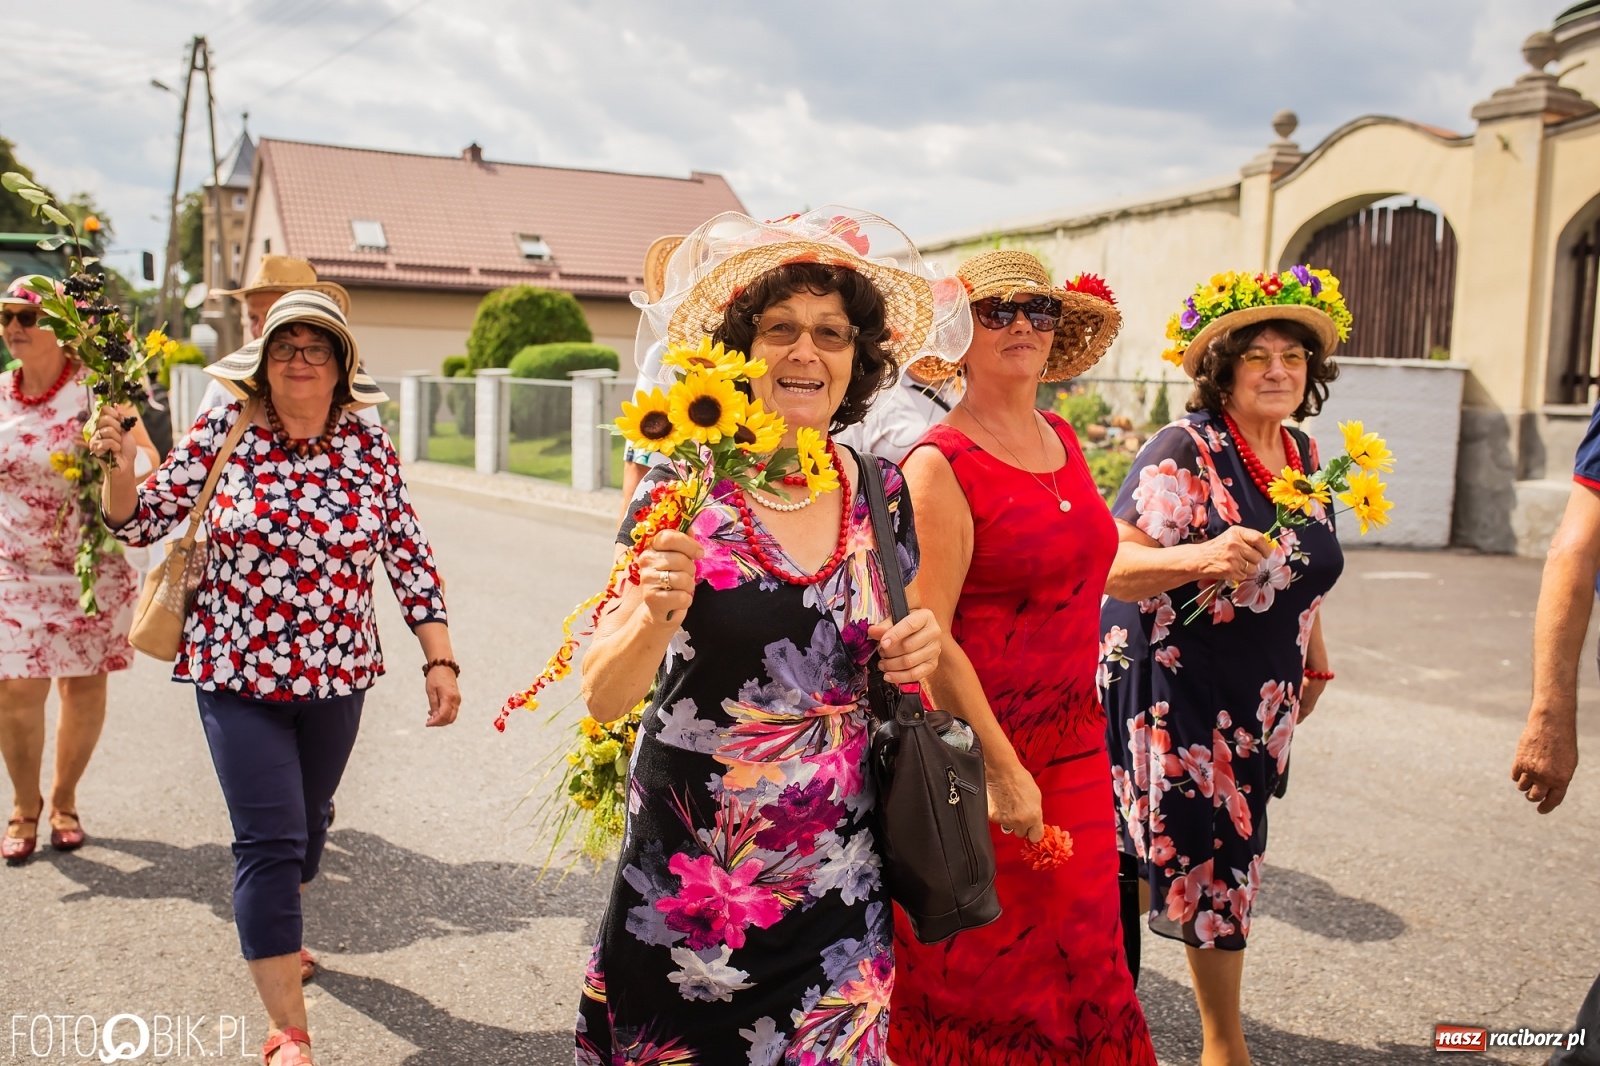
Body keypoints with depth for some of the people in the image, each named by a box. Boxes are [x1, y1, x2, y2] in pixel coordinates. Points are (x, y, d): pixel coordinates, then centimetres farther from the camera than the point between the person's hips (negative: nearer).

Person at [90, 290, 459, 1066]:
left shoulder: (370, 448, -3)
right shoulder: (222, 433, -6)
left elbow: (409, 558, -2)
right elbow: (140, 521, 1)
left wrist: (440, 659, -7)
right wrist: (120, 469, -20)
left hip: (337, 675, 3)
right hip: (238, 674, -2)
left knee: (307, 822, 20)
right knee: (269, 837, -6)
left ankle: (276, 930, 51)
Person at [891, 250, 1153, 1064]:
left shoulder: (1062, 440, 9)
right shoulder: (940, 463, -15)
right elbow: (928, 638, -18)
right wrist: (1002, 770, -18)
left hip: (1073, 743, 7)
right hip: (977, 744, -7)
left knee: (1074, 948, 15)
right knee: (981, 965, 8)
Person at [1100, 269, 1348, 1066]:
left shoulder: (1303, 454, 7)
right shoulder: (1185, 452, -16)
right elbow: (1113, 568, -23)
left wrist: (1314, 659, 24)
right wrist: (1204, 557, -38)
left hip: (1258, 697, 7)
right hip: (1173, 690, -7)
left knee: (1225, 859, 14)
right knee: (1199, 857, -2)